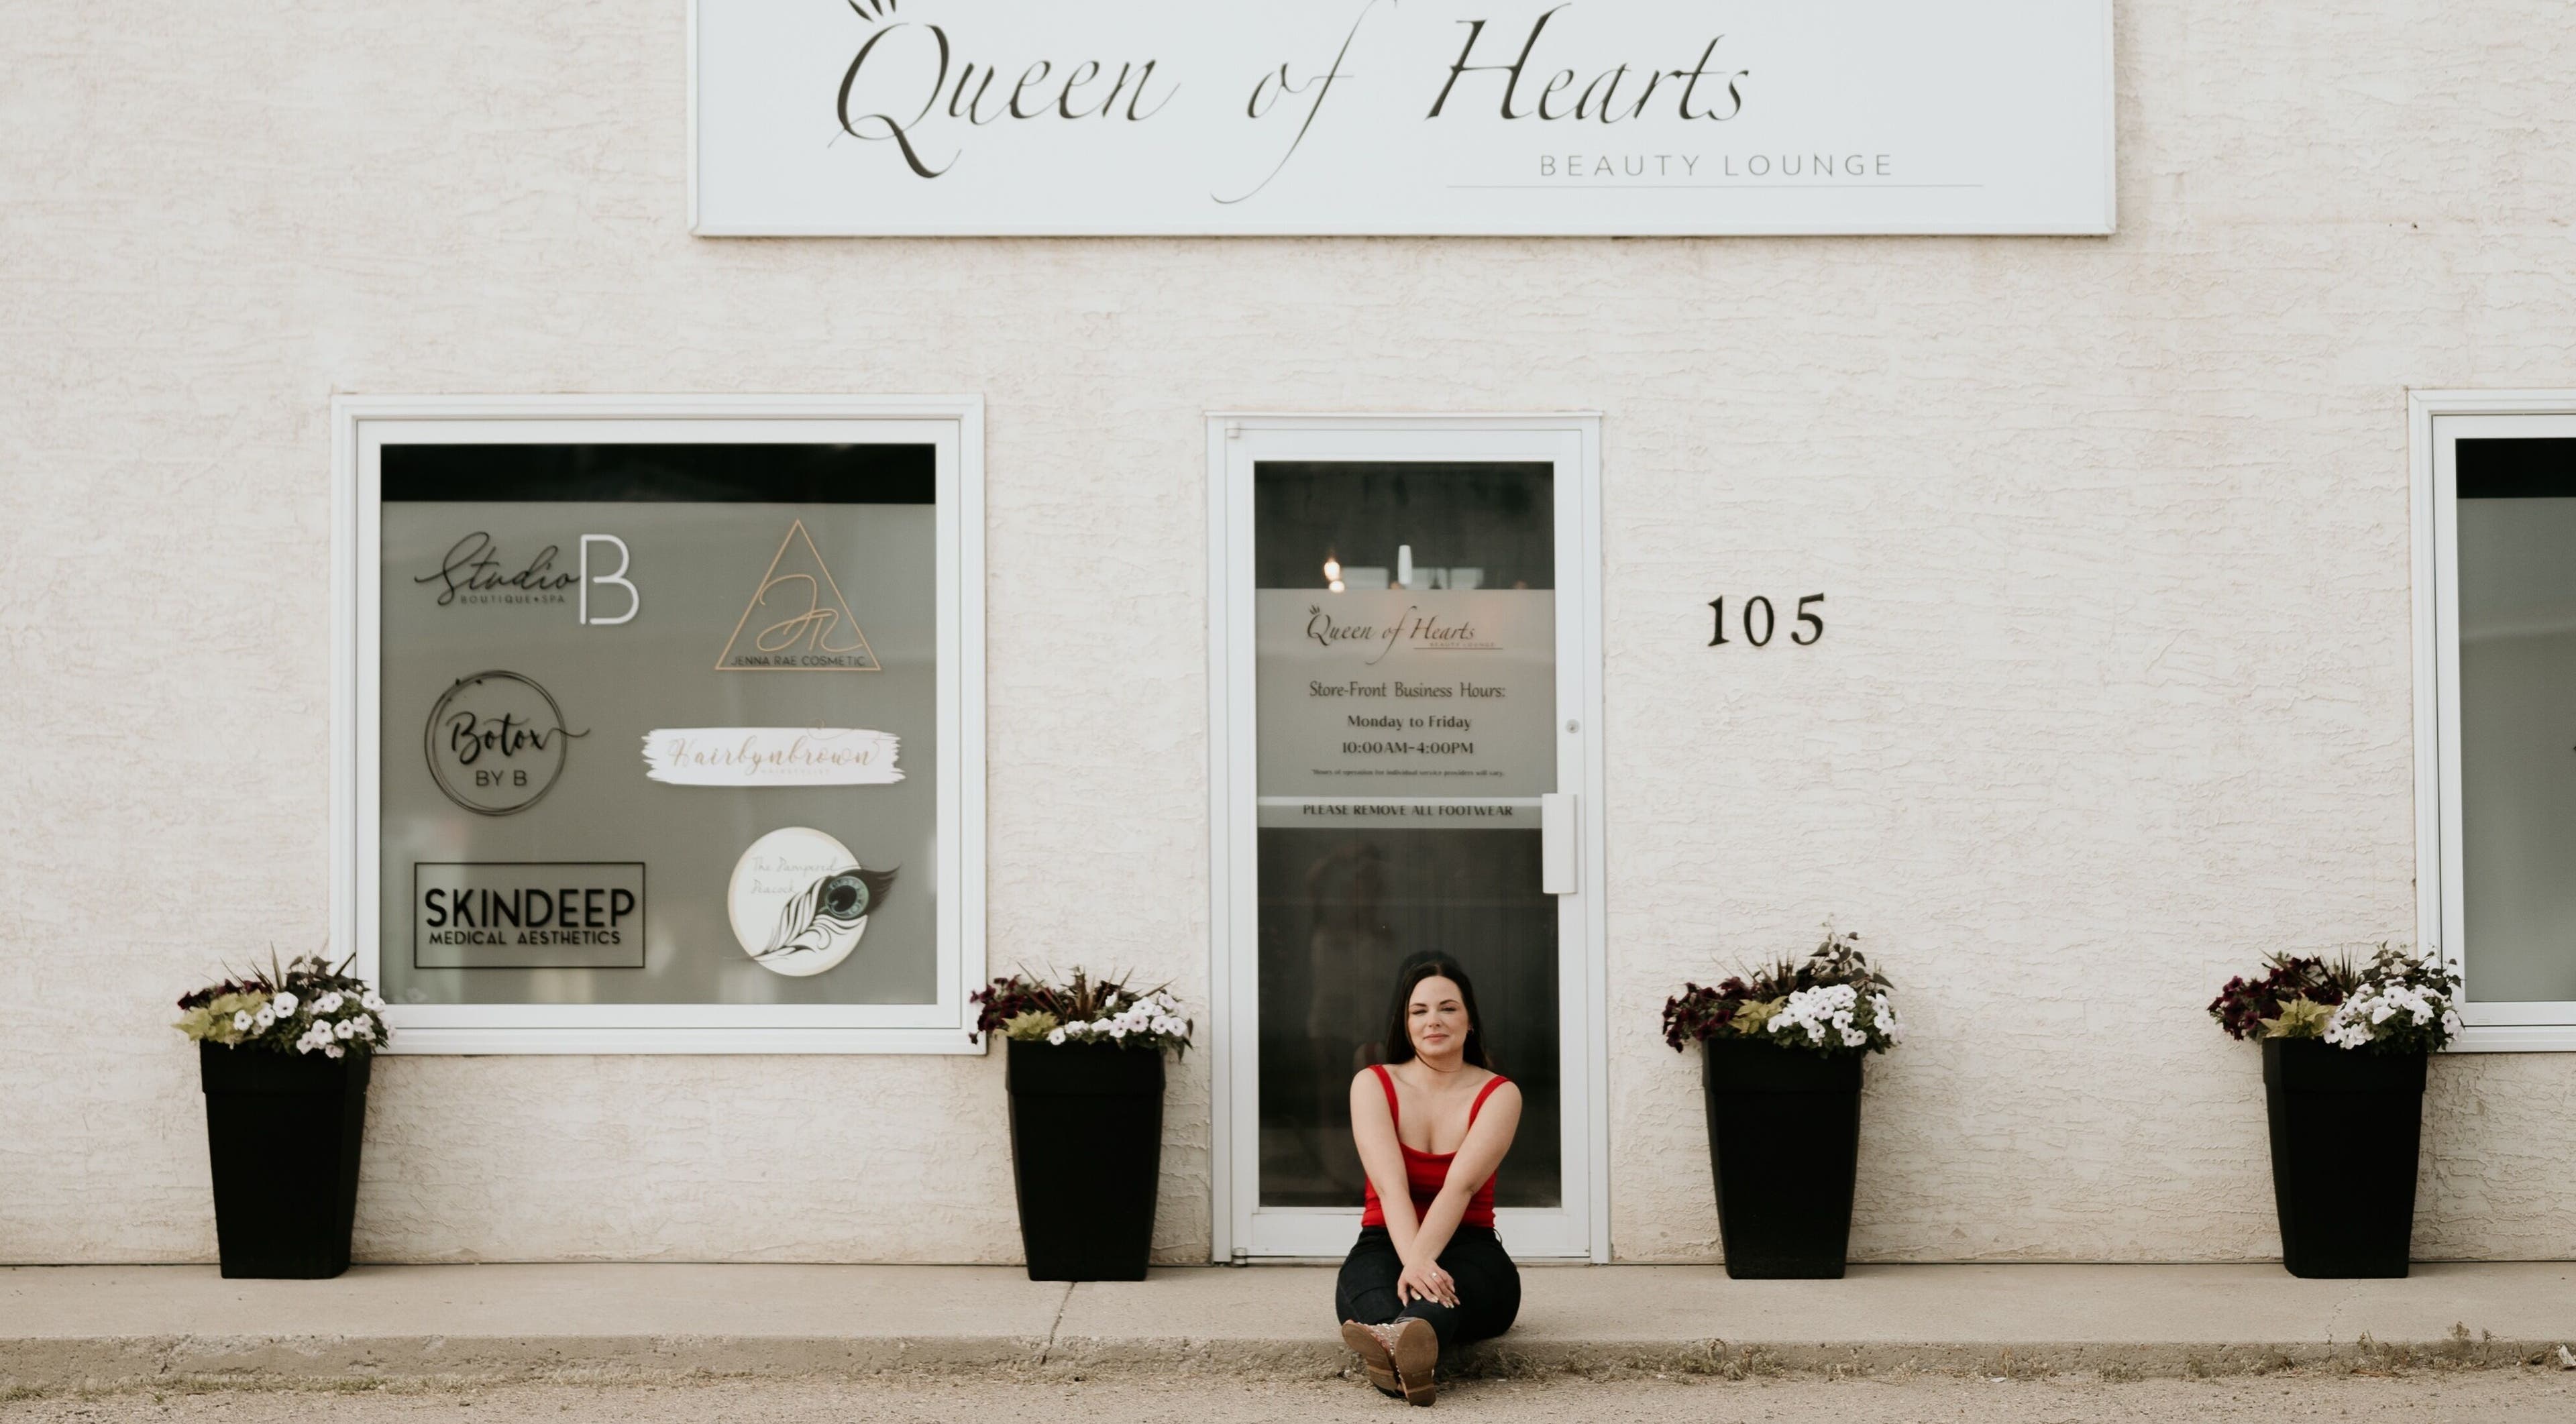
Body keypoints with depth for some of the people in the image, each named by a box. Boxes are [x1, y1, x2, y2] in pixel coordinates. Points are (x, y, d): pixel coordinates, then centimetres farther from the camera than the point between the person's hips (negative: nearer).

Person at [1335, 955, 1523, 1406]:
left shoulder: (1499, 1095, -1)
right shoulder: (1373, 1085, 1)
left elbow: (1460, 1186, -18)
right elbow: (1391, 1186, -16)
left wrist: (1422, 1260, -37)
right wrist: (1413, 1264, -35)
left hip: (1469, 1250, -1)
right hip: (1387, 1245, 1)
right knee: (1368, 1271, -38)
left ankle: (1400, 1336, -75)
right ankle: (1404, 1353, -73)